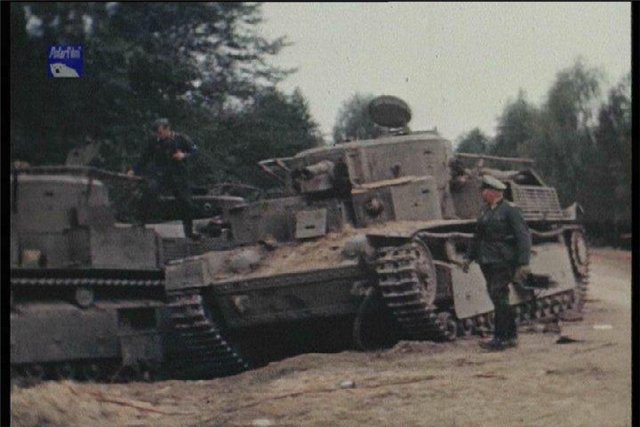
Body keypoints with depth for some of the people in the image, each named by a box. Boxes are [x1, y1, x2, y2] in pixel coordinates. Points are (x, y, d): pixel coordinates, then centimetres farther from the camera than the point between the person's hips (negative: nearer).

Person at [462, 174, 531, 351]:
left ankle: (500, 339, -11)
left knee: (499, 298, -12)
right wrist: (469, 257, 22)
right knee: (499, 300, 9)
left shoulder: (509, 210, -10)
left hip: (503, 262, -8)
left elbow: (524, 236, -14)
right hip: (487, 262, 8)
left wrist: (523, 263, -20)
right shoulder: (486, 212, 15)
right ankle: (511, 336, 17)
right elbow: (478, 237, 26)